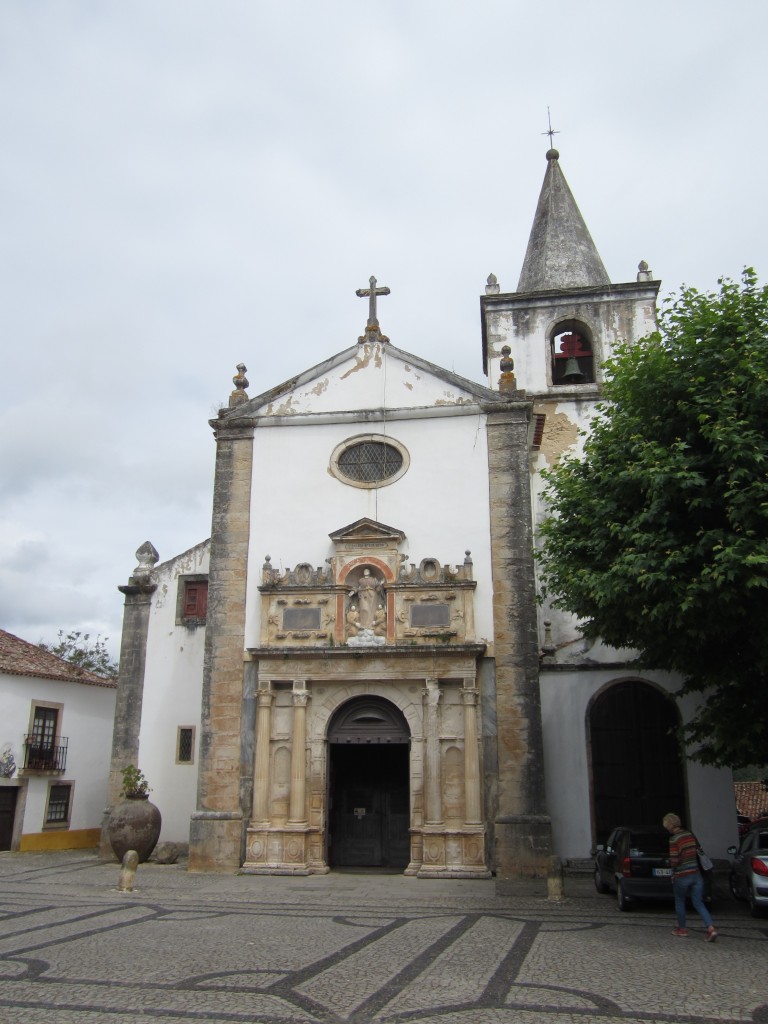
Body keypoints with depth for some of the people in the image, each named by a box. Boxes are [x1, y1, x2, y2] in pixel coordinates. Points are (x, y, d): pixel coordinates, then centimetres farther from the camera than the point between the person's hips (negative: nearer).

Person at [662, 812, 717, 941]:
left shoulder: (673, 840, -17)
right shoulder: (690, 835, 2)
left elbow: (674, 861, -17)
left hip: (681, 876, -5)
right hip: (696, 874, 5)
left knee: (679, 902, 15)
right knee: (698, 903, 10)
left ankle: (682, 929, 25)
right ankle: (711, 928, -6)